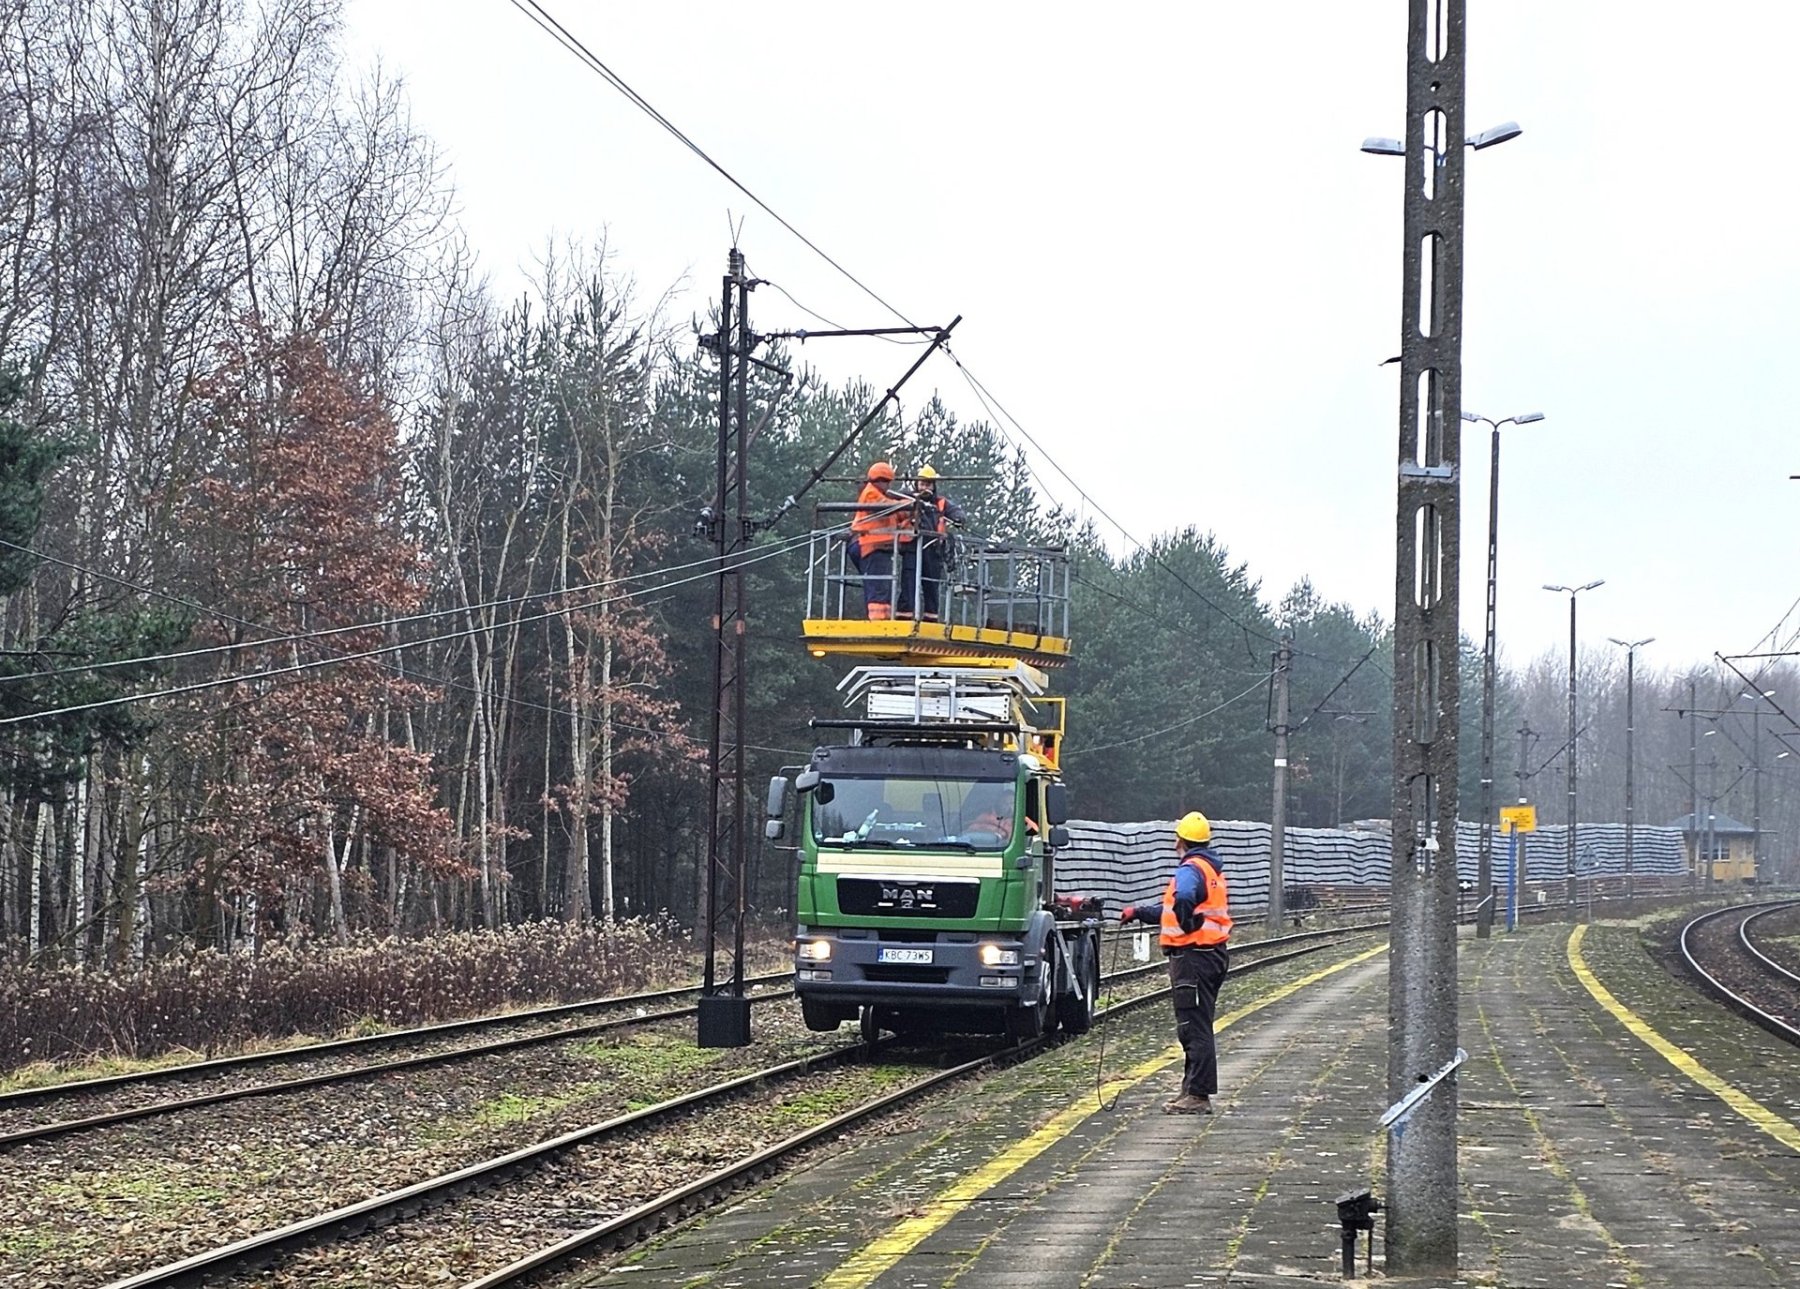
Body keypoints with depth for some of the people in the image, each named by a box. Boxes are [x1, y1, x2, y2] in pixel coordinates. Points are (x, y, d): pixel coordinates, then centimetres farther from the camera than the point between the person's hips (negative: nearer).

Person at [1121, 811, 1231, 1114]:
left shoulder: (1190, 869, -13)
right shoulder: (1212, 868, 19)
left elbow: (1183, 900, -38)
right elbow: (1173, 911, 28)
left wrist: (1189, 926, -23)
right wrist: (1139, 913, 33)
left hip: (1192, 955, -10)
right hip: (1214, 953, 10)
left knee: (1194, 1028, -7)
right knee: (1197, 1028, 15)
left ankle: (1198, 1095, -7)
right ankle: (1194, 1090, 21)